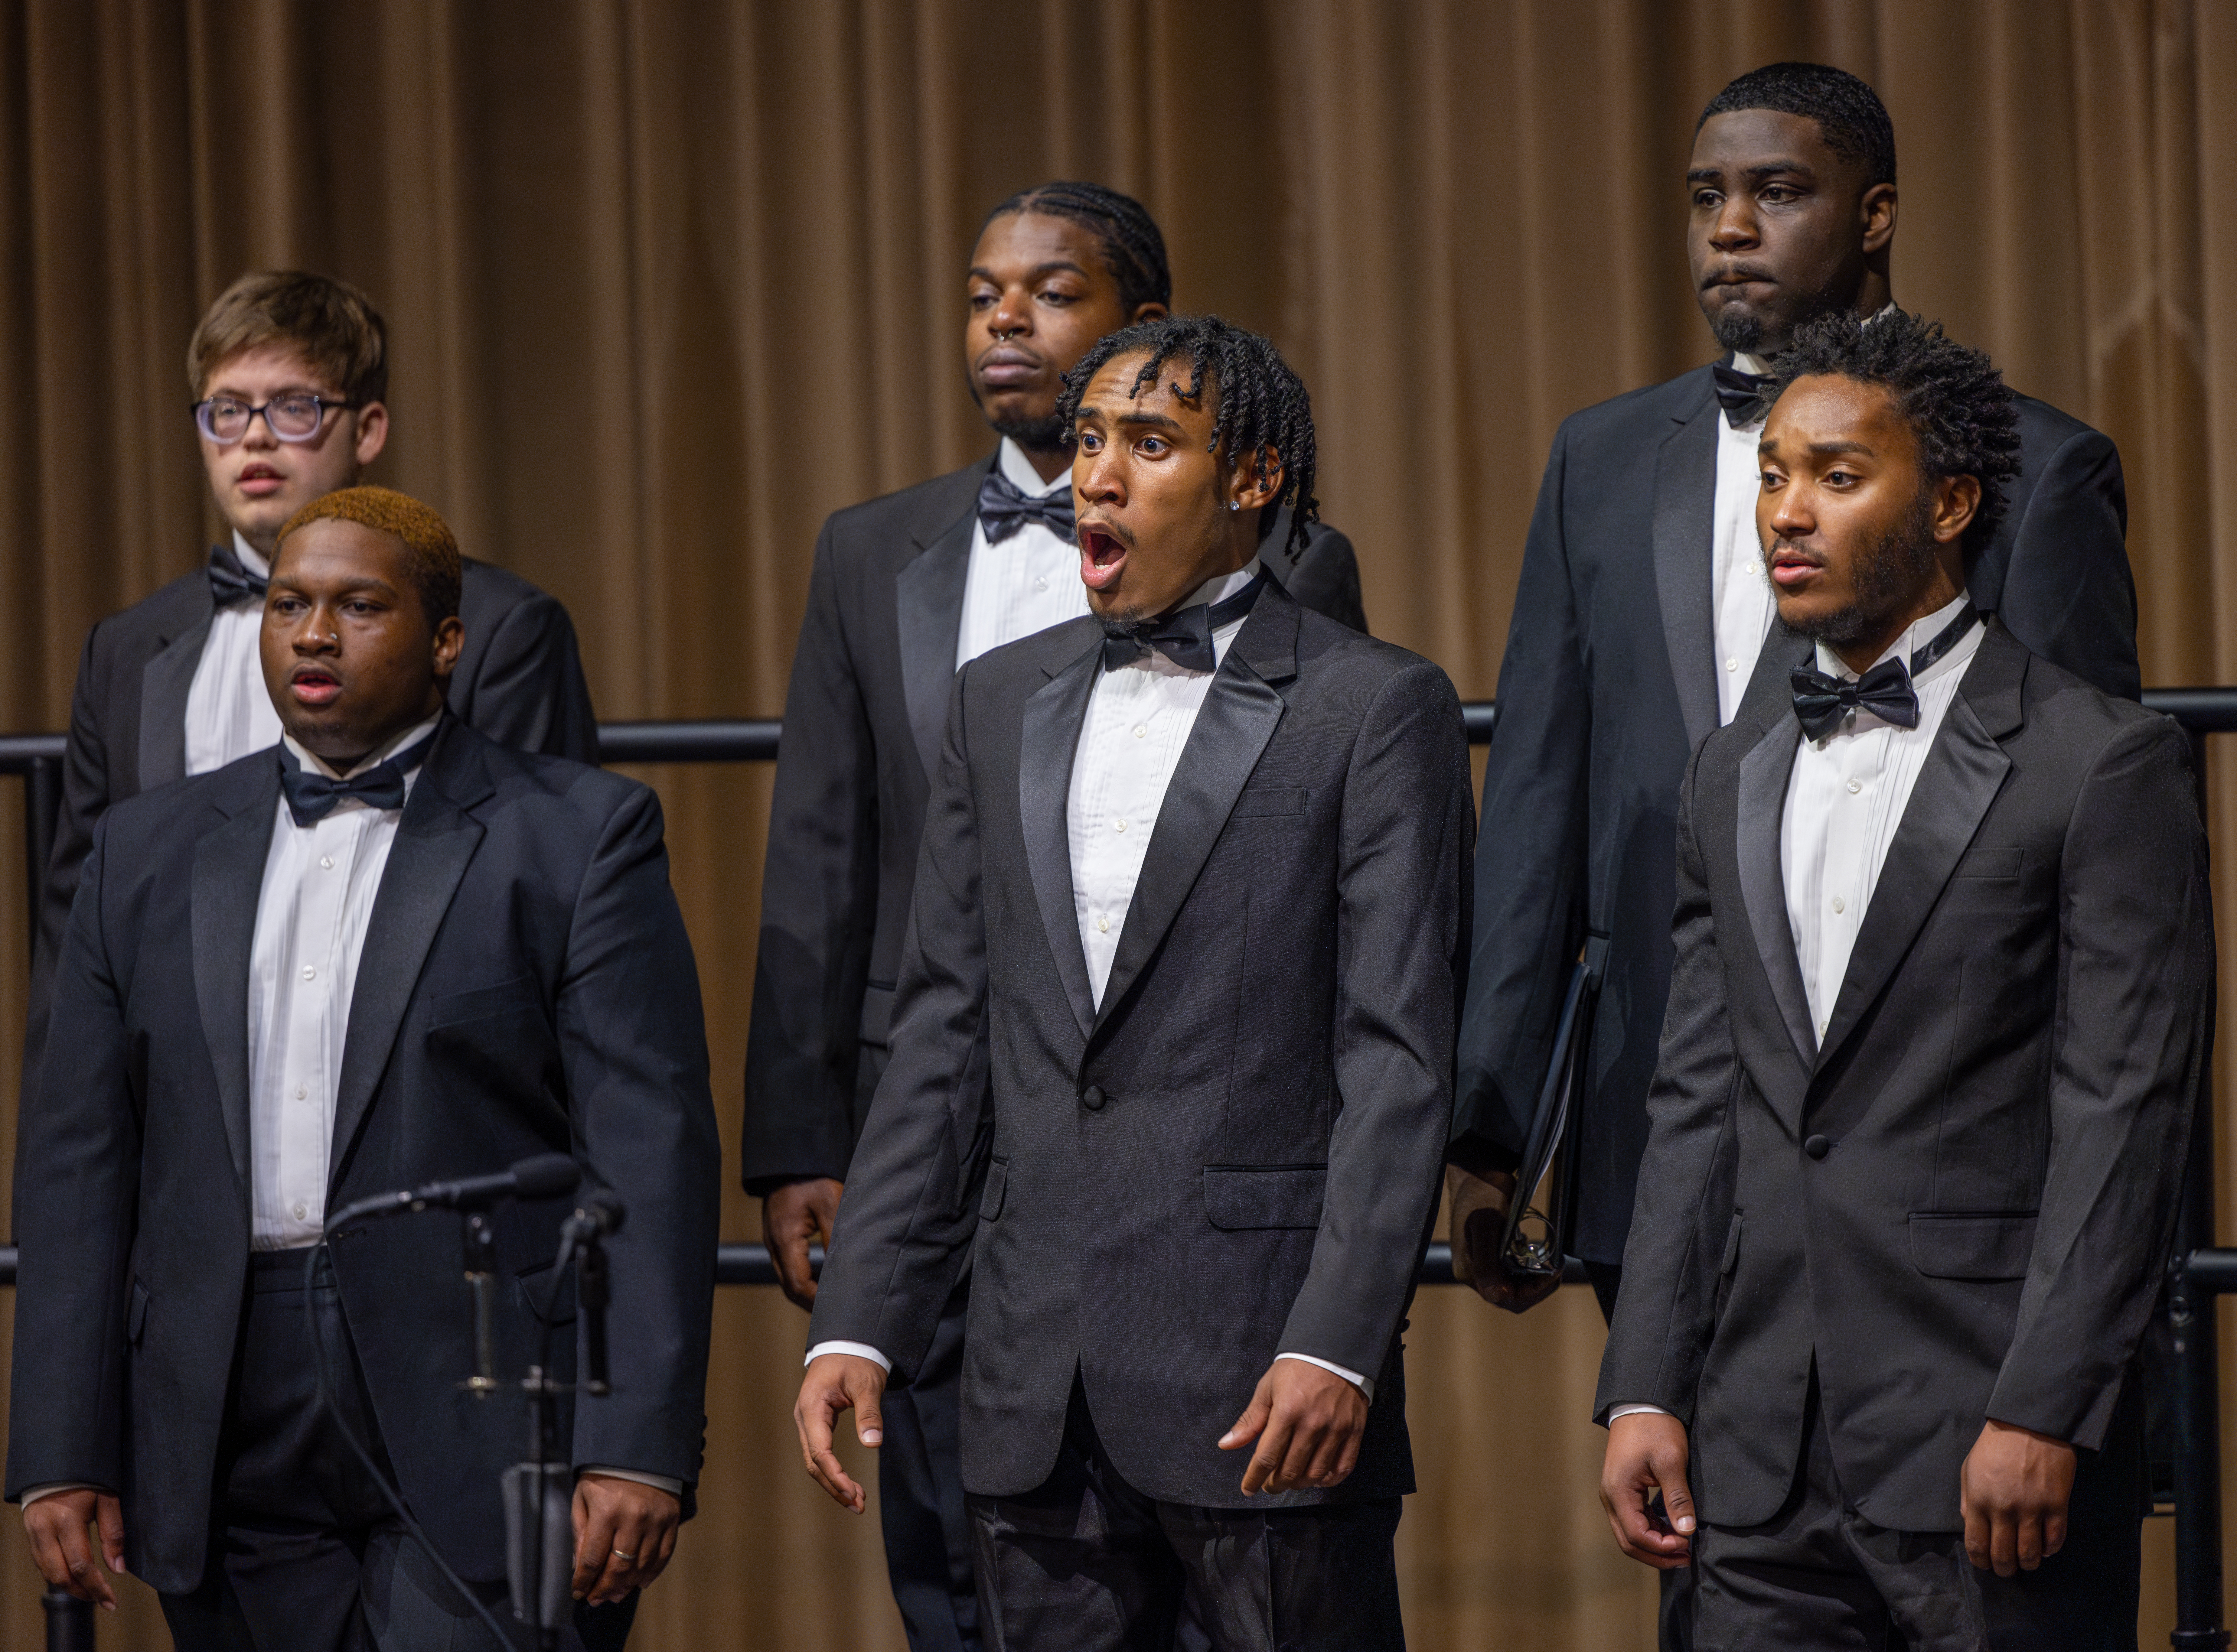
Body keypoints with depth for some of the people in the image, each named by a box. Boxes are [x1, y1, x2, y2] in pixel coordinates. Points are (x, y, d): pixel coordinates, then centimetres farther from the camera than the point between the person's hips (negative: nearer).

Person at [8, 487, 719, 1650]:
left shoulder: (579, 837, 1)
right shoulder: (152, 851, 14)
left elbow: (650, 1150, -5)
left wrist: (638, 1452, -14)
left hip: (486, 1433, -4)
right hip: (237, 1456, 4)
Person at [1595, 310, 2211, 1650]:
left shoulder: (2103, 763, -4)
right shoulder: (1736, 776, 16)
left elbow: (2125, 1116, -9)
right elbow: (1698, 1105, 16)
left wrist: (2041, 1417, -16)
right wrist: (1646, 1390, 7)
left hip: (1999, 1450, -5)